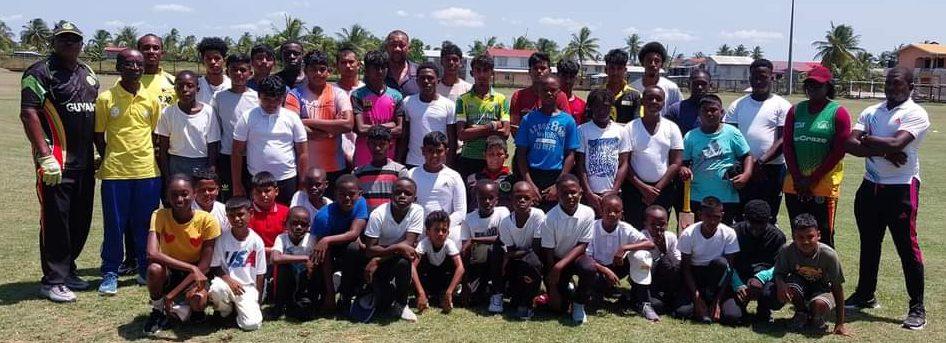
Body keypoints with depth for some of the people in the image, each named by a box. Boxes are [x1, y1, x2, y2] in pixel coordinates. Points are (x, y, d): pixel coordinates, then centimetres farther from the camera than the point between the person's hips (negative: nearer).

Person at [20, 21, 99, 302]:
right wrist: (45, 157, -21)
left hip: (84, 163, 7)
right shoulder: (40, 72, -6)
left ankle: (67, 271, 28)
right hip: (56, 163, -7)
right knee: (55, 221, -2)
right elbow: (28, 113, -15)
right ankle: (52, 281, 9)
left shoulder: (88, 74, 16)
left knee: (80, 220, 13)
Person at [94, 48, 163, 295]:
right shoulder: (105, 99, -2)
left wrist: (155, 160, 7)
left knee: (146, 224, 9)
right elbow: (98, 136, 5)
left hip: (147, 171, 2)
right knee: (114, 225, 4)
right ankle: (110, 274, 15)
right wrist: (109, 161, 3)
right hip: (115, 172, -2)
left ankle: (147, 270, 22)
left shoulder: (151, 99, 5)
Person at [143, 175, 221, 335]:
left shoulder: (207, 220, -18)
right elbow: (152, 254, -31)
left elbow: (204, 266, -16)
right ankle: (158, 311, -4)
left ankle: (184, 308, 6)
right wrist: (191, 268, -36)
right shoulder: (160, 216, -17)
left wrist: (171, 295, -22)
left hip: (195, 276, -1)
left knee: (199, 300, -33)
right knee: (154, 268, -33)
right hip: (169, 272, 1)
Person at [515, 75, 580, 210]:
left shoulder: (568, 120, 5)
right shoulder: (529, 119, 6)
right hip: (532, 176, 0)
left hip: (557, 177, 0)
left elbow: (570, 155, 3)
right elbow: (521, 154, 4)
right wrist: (530, 183, -7)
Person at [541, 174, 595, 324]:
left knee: (589, 269, -34)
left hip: (577, 256, 1)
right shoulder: (550, 218, -21)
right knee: (558, 306, -8)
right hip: (556, 261, -1)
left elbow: (582, 245, -13)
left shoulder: (587, 213, -17)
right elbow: (548, 252, -14)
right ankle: (566, 287, 28)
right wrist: (552, 287, -13)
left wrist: (561, 264, -27)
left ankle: (578, 304, -6)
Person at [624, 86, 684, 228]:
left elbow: (676, 163, 1)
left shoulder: (672, 128, 5)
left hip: (664, 189, 1)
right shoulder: (631, 128, 1)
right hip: (635, 189, -1)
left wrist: (657, 188, -8)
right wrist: (643, 187, -10)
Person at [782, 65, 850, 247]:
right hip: (795, 186, 4)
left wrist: (812, 180, -9)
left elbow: (838, 151, -7)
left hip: (824, 186, -4)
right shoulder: (795, 111, 10)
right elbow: (787, 146, 6)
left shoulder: (839, 112, -2)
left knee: (824, 236, -1)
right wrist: (797, 178, -3)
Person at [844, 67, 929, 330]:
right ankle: (865, 295, 29)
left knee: (907, 246, -3)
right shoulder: (870, 112, 10)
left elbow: (896, 144, -23)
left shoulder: (916, 114, -7)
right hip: (870, 187, 6)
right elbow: (849, 144, -4)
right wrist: (884, 151, -15)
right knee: (868, 244, 15)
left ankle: (917, 307, 5)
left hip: (901, 188, -6)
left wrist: (867, 139, -7)